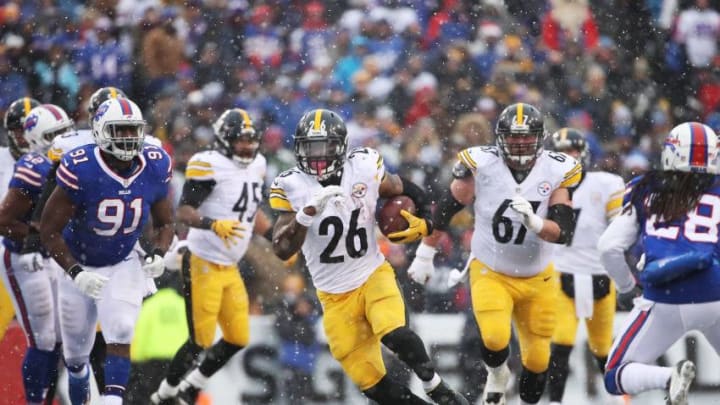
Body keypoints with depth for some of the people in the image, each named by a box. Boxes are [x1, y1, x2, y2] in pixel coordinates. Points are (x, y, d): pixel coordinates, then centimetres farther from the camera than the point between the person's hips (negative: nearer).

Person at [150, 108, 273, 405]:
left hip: (230, 268, 8)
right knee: (201, 341, -4)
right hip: (204, 265, -8)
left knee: (238, 340, 8)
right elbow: (183, 212, -22)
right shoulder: (210, 166, -16)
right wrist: (213, 225, -39)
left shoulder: (256, 166, 10)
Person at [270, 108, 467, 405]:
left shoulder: (365, 168, -8)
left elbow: (407, 191, 10)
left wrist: (424, 223, -9)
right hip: (336, 295, 1)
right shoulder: (291, 188, -11)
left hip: (374, 276, -1)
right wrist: (309, 213, -33)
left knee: (395, 335, -30)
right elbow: (282, 250, -19)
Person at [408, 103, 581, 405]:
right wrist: (425, 254, 4)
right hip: (490, 274, -2)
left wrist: (534, 223, -40)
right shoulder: (482, 165, -16)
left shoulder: (556, 172, -13)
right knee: (494, 340, -22)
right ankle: (497, 376, 13)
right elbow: (445, 209, -2)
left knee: (537, 359, 7)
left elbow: (563, 232, -20)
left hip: (537, 279, 2)